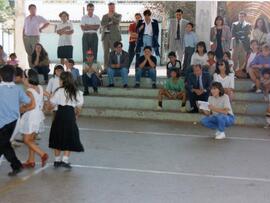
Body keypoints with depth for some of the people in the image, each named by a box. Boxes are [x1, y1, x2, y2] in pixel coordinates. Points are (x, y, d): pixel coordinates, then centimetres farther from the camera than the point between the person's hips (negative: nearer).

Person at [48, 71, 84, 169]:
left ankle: (57, 160, 20)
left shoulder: (59, 91, -5)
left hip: (60, 114, -1)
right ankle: (65, 160, -2)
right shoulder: (76, 92, 4)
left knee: (58, 138, 13)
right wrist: (76, 115, 25)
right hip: (70, 115, 1)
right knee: (69, 138, 7)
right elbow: (79, 107, 7)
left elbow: (52, 104, -2)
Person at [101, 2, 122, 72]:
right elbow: (102, 24, 3)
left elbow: (117, 21, -11)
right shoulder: (105, 16, 19)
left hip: (114, 36, -3)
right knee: (106, 53, 2)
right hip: (105, 35, 3)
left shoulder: (118, 15, 11)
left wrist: (111, 16, -7)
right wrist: (109, 23, -9)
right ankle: (106, 68, 4)